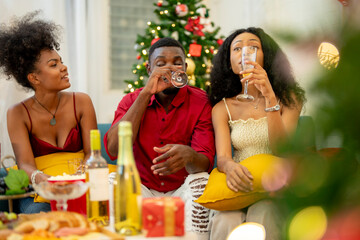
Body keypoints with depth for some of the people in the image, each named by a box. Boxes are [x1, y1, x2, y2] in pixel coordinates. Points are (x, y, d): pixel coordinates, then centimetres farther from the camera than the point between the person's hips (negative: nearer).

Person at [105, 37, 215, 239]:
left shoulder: (200, 102, -6)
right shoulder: (132, 100, 0)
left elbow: (206, 163, -17)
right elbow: (114, 150, -19)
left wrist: (188, 155, -44)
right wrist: (146, 93, -21)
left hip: (183, 192, -1)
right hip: (142, 189, 1)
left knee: (201, 180, -31)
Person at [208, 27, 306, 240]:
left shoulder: (288, 98, 5)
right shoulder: (222, 108, 10)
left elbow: (281, 150, -10)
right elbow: (222, 156, -3)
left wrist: (270, 96, -21)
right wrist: (230, 166, -29)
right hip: (240, 187, 1)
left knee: (262, 220, -34)